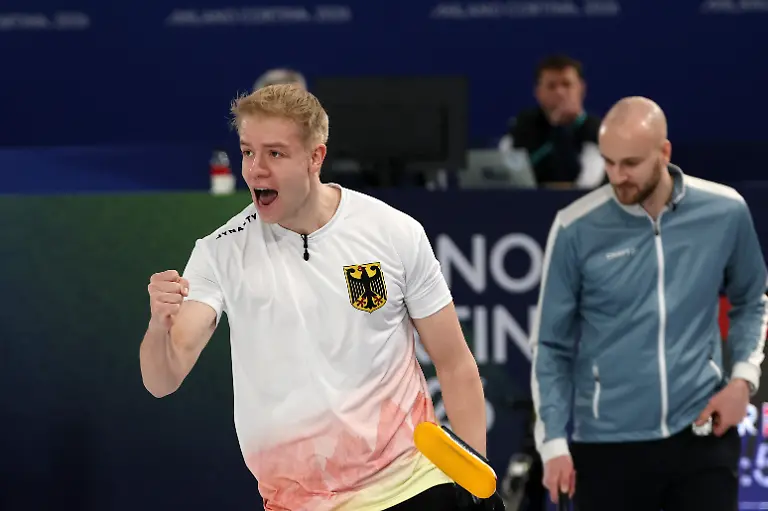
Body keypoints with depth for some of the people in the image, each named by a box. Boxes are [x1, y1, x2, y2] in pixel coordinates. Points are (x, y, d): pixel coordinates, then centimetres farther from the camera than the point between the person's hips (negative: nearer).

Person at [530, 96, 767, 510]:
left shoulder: (725, 212, -1)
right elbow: (551, 346, 1)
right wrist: (554, 442, -7)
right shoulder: (576, 229, -6)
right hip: (607, 446, -1)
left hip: (702, 437, 1)